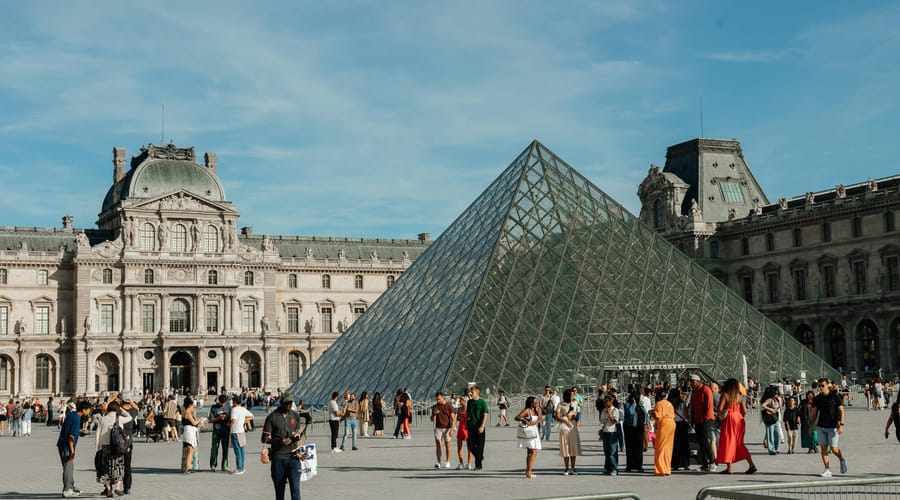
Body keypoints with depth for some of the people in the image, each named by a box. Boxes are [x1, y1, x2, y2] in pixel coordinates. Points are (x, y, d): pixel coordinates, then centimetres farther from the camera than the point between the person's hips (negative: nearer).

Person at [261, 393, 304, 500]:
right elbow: (264, 438, -3)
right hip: (278, 458, -1)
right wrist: (280, 440, -19)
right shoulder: (272, 417, -1)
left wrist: (298, 435, -3)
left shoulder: (295, 415, 11)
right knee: (279, 490, 7)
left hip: (293, 456, 2)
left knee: (295, 488, -8)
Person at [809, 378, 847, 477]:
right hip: (821, 427, 4)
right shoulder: (817, 399, 6)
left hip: (832, 427, -4)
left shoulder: (835, 396, -6)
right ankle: (827, 470, 5)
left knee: (833, 448, -4)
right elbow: (814, 413, 13)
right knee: (823, 448, 0)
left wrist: (841, 424, -14)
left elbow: (841, 411, -6)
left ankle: (842, 461, 26)